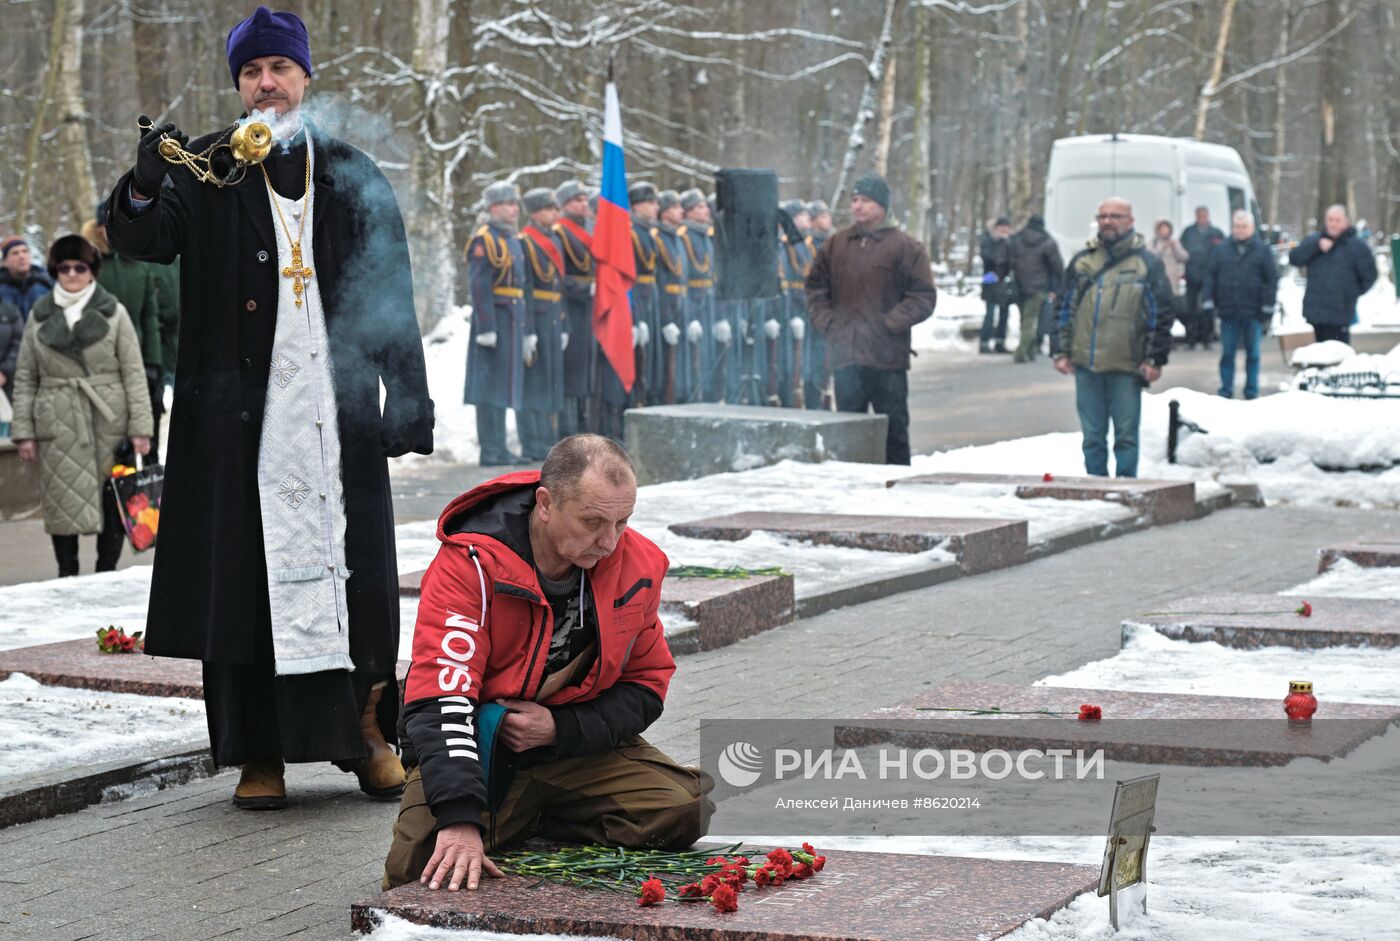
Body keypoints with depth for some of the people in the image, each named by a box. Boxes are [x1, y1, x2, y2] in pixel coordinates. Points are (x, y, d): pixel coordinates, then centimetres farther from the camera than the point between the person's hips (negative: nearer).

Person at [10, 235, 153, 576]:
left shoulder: (113, 312, 5)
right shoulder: (39, 317, 9)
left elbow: (134, 373, 3)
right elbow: (24, 379, 10)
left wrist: (140, 426, -4)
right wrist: (24, 431, 2)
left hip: (109, 423, -1)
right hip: (58, 426, 1)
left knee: (113, 500, 1)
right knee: (62, 503, 2)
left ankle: (107, 574, 12)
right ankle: (66, 576, 12)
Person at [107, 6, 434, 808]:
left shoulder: (353, 177, 11)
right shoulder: (208, 170, 8)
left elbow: (395, 296, 10)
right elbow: (143, 241, -6)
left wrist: (410, 397, 2)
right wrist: (145, 190, -29)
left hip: (339, 411, 1)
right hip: (242, 413, -1)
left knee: (353, 572, 2)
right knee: (245, 575, -1)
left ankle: (368, 732, 15)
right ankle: (258, 754, 5)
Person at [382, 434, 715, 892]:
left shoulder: (637, 564, -7)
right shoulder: (471, 562, -22)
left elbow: (646, 683, 4)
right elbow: (441, 695, -29)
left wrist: (560, 729, -16)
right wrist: (460, 821, -42)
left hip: (578, 746, 4)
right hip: (479, 748, -3)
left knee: (683, 812, -19)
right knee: (422, 861, -27)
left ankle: (526, 827, -1)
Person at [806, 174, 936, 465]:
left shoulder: (905, 248, -2)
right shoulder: (835, 245, 11)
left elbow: (923, 298, -5)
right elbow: (815, 288, 18)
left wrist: (888, 323, -13)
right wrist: (826, 322, 2)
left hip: (887, 357, -4)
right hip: (845, 355, 4)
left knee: (893, 429, 3)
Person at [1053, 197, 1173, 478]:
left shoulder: (1146, 263, 2)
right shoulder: (1081, 262, 12)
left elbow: (1162, 315, 0)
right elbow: (1065, 310, 14)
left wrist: (1155, 359, -5)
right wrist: (1062, 352, 7)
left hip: (1126, 368, -3)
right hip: (1086, 364, 3)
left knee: (1126, 435, 0)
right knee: (1092, 436, 8)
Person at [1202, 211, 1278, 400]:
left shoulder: (1262, 251, 1)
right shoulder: (1221, 250, 6)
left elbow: (1272, 279, -1)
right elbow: (1210, 276, 5)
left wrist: (1268, 307, -8)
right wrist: (1208, 302, -4)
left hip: (1253, 313, -1)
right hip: (1228, 312, 1)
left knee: (1253, 354, 7)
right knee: (1227, 353, 5)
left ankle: (1252, 392, 15)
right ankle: (1226, 390, 12)